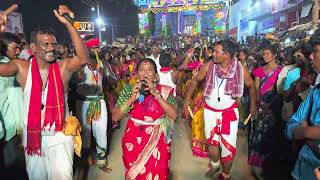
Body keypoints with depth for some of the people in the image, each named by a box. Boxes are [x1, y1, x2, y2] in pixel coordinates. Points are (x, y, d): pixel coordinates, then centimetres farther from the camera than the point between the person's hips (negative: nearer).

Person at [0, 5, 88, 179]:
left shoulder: (63, 67, -12)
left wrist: (68, 24, -35)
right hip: (32, 136, 3)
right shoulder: (22, 67, -7)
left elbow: (83, 59, -30)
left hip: (60, 136, -2)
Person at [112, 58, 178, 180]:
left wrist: (156, 94, -23)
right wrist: (132, 98, -21)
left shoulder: (164, 91, -5)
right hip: (134, 142, 1)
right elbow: (115, 117, -9)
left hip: (157, 142, -1)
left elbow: (173, 115, -18)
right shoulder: (129, 90, -3)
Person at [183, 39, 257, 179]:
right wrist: (187, 98, -5)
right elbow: (195, 80, -2)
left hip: (229, 112, -1)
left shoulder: (240, 70, -16)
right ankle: (215, 164, 47)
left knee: (228, 145, 7)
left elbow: (251, 86, 2)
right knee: (211, 141, 16)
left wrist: (253, 105, 5)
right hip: (210, 110, 1)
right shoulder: (209, 66, -14)